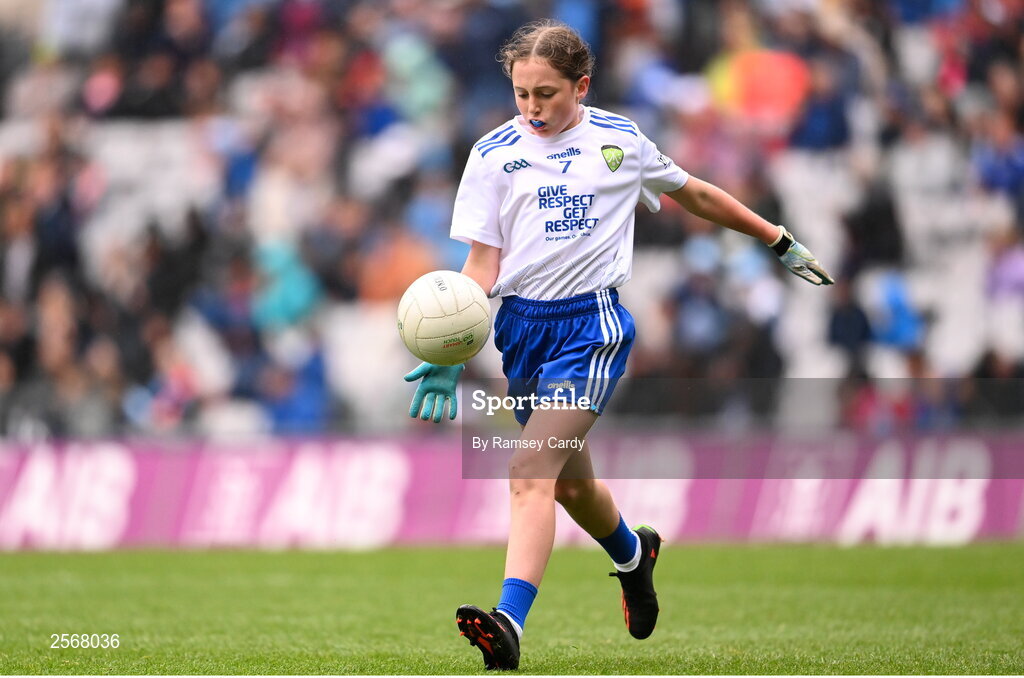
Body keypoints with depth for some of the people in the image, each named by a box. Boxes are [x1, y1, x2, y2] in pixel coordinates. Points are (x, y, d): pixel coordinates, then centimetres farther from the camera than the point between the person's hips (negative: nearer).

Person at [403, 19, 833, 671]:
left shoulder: (620, 140, 3)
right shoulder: (494, 153, 3)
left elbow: (696, 195, 19)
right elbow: (482, 262, 1)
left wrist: (780, 241, 25)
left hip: (592, 322, -3)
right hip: (521, 322, 3)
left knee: (532, 475, -20)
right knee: (570, 480, 16)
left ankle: (509, 623, -29)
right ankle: (634, 553, 48)